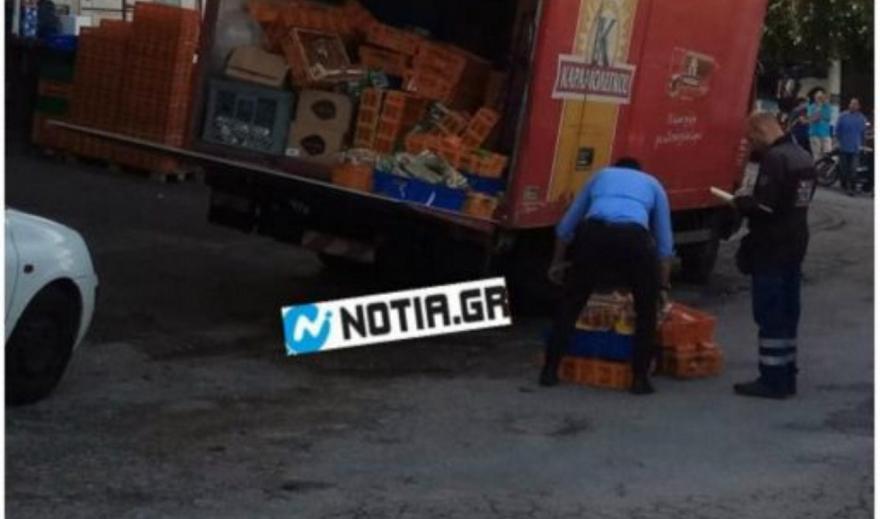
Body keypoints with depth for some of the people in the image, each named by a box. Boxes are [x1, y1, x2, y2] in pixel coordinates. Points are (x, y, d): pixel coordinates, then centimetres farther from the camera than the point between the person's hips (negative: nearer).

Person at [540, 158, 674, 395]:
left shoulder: (601, 175, 37)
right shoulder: (652, 184, 34)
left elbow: (566, 225, 37)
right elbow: (664, 242, 32)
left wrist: (558, 262, 49)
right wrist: (663, 286, 40)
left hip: (593, 232, 1)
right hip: (634, 236, -1)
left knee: (571, 302, 21)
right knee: (647, 308, 21)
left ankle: (550, 370, 21)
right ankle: (640, 378, 17)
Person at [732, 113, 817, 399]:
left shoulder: (774, 159, -19)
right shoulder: (803, 157, 12)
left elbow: (764, 206, -25)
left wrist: (741, 203, -6)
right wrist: (751, 201, 14)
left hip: (772, 248, -10)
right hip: (795, 244, 10)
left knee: (769, 314, -4)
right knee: (788, 313, 14)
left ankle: (772, 380, -1)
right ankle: (787, 376, 19)